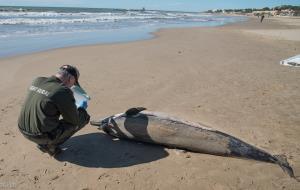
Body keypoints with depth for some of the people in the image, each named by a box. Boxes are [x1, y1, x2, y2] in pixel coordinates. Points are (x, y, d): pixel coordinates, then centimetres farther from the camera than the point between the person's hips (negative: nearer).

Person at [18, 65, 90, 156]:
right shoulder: (63, 91, -19)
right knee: (84, 117, 4)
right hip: (42, 136, -7)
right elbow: (75, 121, -9)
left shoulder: (37, 81, 2)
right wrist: (82, 108, 11)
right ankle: (49, 145, 2)